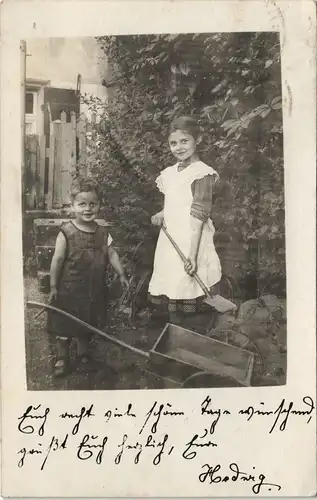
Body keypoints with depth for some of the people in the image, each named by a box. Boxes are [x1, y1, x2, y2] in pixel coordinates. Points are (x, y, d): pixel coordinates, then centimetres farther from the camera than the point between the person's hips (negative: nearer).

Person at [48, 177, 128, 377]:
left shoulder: (102, 232, -1)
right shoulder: (67, 232, -15)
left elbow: (112, 254, 6)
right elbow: (57, 260, -12)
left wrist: (121, 274, 1)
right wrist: (53, 287, -10)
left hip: (94, 290, 4)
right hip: (69, 290, -4)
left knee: (88, 325, 19)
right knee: (65, 327, 10)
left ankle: (84, 353, 41)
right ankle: (62, 358, 30)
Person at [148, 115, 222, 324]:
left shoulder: (202, 173, -10)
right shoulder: (170, 173, 11)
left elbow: (199, 216, -15)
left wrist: (193, 254, -20)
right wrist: (161, 215, 2)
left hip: (189, 243, -7)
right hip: (169, 242, 7)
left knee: (184, 290, -3)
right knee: (172, 296, 11)